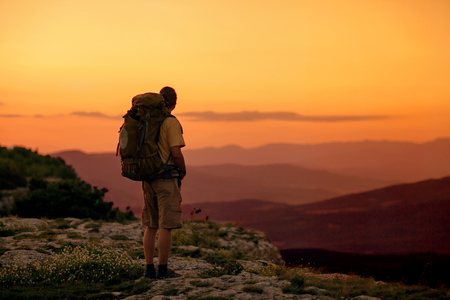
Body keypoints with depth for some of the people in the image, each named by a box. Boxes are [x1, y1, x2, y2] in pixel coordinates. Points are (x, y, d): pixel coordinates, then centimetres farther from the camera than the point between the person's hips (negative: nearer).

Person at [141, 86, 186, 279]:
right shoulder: (171, 122, -11)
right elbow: (176, 154, -17)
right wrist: (183, 171, 1)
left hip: (149, 177, 7)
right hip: (167, 178, -7)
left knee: (151, 225, 11)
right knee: (166, 226, -3)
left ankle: (149, 269, 12)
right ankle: (162, 269, -2)